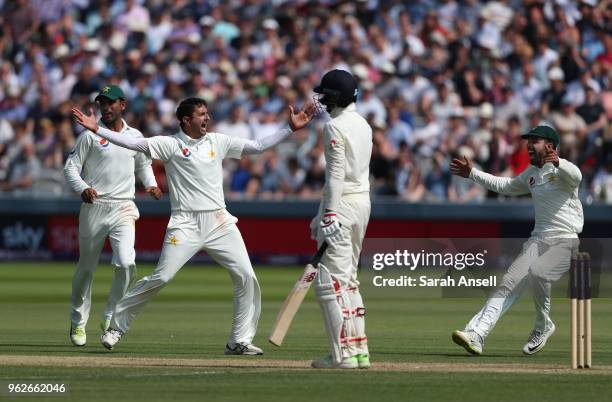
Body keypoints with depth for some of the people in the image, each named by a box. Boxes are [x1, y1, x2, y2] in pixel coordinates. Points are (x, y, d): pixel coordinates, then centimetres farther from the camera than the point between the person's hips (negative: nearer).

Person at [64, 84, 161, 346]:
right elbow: (71, 167, -2)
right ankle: (78, 323, 24)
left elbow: (143, 165, 26)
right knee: (86, 267, 7)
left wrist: (151, 185, 6)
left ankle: (111, 317, -1)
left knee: (126, 263, -18)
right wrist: (82, 188, -20)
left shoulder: (135, 136, 10)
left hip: (123, 209, 1)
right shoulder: (90, 135, 0)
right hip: (94, 207, -1)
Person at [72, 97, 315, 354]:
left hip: (219, 222, 4)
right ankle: (117, 325, 3)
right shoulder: (170, 144, 0)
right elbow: (133, 143, -9)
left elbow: (258, 146, 14)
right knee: (161, 277, -11)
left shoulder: (218, 142, 12)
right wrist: (96, 129, -17)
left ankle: (240, 341, 4)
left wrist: (291, 128, 9)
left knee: (246, 277, -5)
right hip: (185, 224, -4)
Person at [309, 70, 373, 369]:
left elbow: (336, 174, -19)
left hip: (342, 204, -10)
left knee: (331, 281, -8)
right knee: (348, 280, 16)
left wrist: (330, 215, -22)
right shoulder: (363, 125, 15)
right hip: (363, 201, 10)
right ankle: (359, 350, 15)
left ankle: (344, 353, -13)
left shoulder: (335, 127, -12)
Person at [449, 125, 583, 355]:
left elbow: (575, 176, -31)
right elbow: (505, 186, 33)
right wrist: (472, 174, 30)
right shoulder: (531, 174, 18)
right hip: (538, 239, 7)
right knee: (510, 283, -9)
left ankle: (543, 326, -8)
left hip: (566, 241, -7)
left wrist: (558, 163, -53)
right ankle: (476, 334, -20)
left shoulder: (563, 170, -7)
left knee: (537, 272, -32)